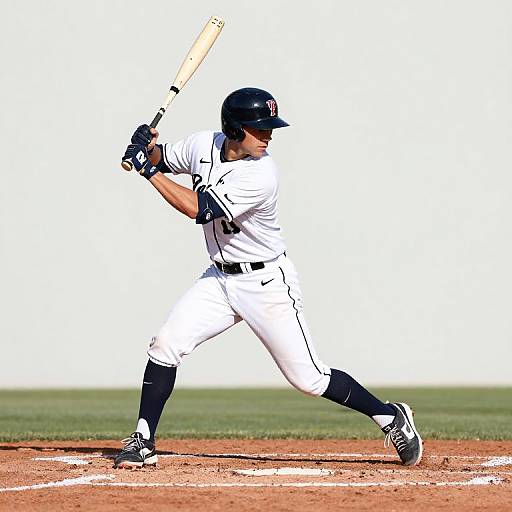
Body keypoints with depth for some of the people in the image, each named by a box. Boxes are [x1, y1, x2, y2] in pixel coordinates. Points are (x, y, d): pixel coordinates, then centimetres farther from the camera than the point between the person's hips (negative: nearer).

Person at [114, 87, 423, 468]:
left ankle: (392, 418, 14)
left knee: (308, 378, -3)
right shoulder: (203, 145, -6)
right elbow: (162, 160, 13)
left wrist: (148, 170, -27)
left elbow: (198, 209, -31)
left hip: (267, 283, -6)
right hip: (220, 278, 6)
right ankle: (142, 443, 1)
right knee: (166, 344, -9)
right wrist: (147, 146, -11)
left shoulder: (261, 174, -26)